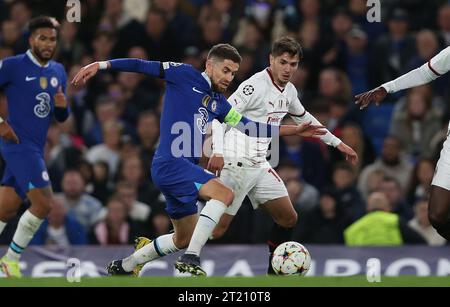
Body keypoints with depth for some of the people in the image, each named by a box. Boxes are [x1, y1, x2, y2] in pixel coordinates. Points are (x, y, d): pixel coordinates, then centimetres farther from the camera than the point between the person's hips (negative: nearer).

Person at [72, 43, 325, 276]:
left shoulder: (219, 103, 18)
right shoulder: (184, 75, -1)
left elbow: (249, 128, 19)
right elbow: (143, 66, -2)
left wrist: (295, 130, 17)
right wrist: (101, 65, -9)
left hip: (187, 168, 9)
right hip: (170, 163, -9)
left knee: (184, 239, 18)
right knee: (224, 192, -26)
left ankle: (123, 267, 32)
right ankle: (191, 258, -28)